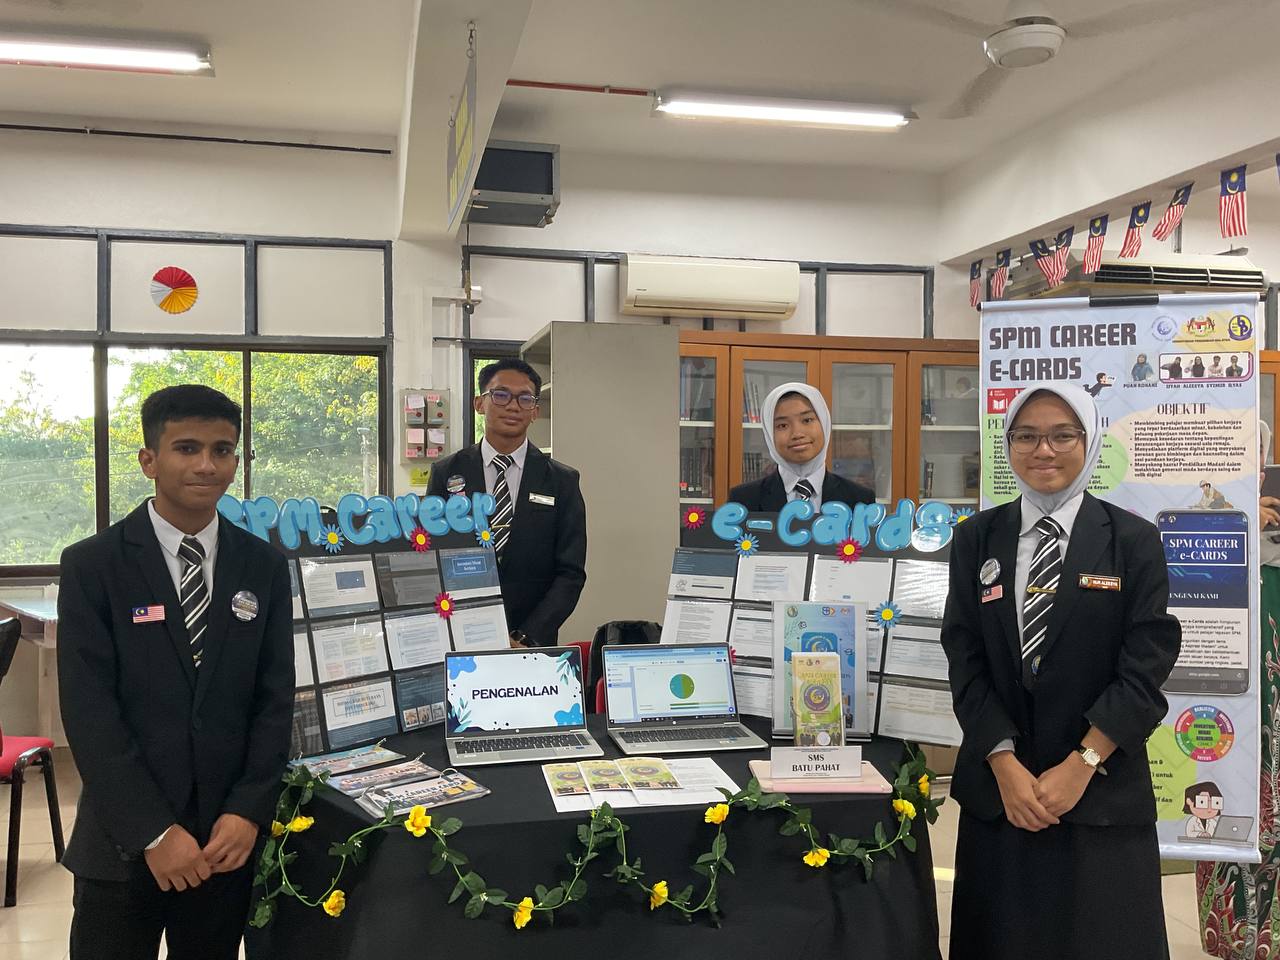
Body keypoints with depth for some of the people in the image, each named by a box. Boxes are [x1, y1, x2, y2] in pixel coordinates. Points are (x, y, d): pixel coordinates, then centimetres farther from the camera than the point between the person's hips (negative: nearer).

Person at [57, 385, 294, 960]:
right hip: (122, 845, -2)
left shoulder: (264, 567, 3)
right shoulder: (92, 565, -5)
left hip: (227, 837, 2)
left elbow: (275, 699, 2)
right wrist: (152, 832, -14)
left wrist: (248, 812, -8)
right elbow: (88, 711, -10)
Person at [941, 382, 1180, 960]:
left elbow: (1145, 669, -6)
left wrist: (1080, 766, -13)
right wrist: (1006, 766, -10)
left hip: (1102, 794, -1)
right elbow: (964, 660, 0)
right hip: (997, 789, 2)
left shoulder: (1134, 541, -1)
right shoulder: (976, 540, 4)